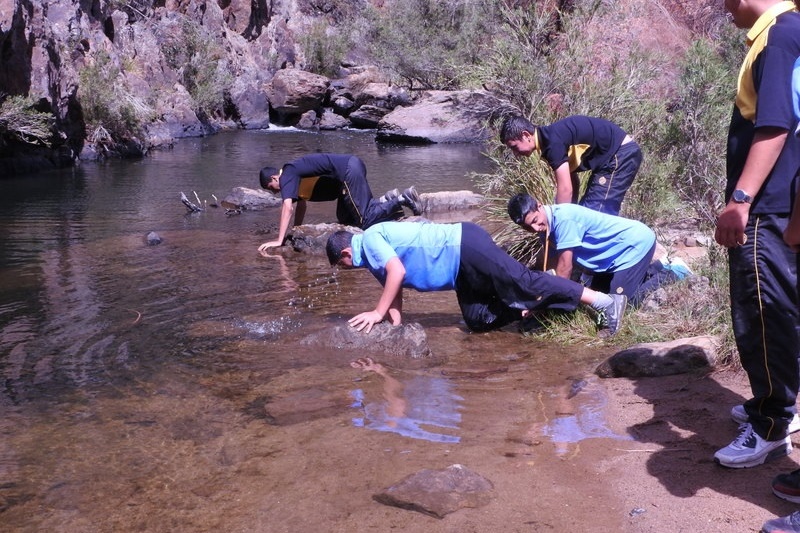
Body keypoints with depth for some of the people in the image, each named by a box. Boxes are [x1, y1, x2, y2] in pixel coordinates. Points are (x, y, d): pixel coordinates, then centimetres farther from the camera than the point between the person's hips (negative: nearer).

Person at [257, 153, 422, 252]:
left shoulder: (287, 175, -7)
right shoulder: (294, 174, 21)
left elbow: (287, 207, -18)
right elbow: (301, 203, 32)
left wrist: (279, 240, -19)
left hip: (349, 171, -10)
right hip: (350, 166, 10)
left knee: (364, 221, -9)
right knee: (345, 218, 17)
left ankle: (402, 199, -7)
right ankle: (386, 200, 13)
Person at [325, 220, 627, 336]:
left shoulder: (370, 239, -10)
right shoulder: (372, 257, 20)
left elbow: (398, 272, -21)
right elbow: (392, 284, 23)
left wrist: (378, 313, -17)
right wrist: (395, 317, 9)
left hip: (465, 246, -10)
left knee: (524, 282, -16)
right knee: (478, 321, 5)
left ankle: (604, 302, -17)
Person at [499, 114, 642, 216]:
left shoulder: (553, 142, -22)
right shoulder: (549, 139, 9)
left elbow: (565, 189, -24)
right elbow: (573, 182, 13)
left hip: (621, 154, -10)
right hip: (620, 154, 10)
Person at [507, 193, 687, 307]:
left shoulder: (563, 218, -30)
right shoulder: (547, 223, -1)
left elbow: (565, 268, -26)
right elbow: (551, 267, 3)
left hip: (637, 243, -10)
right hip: (618, 251, 10)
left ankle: (670, 276, 4)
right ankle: (656, 269, 26)